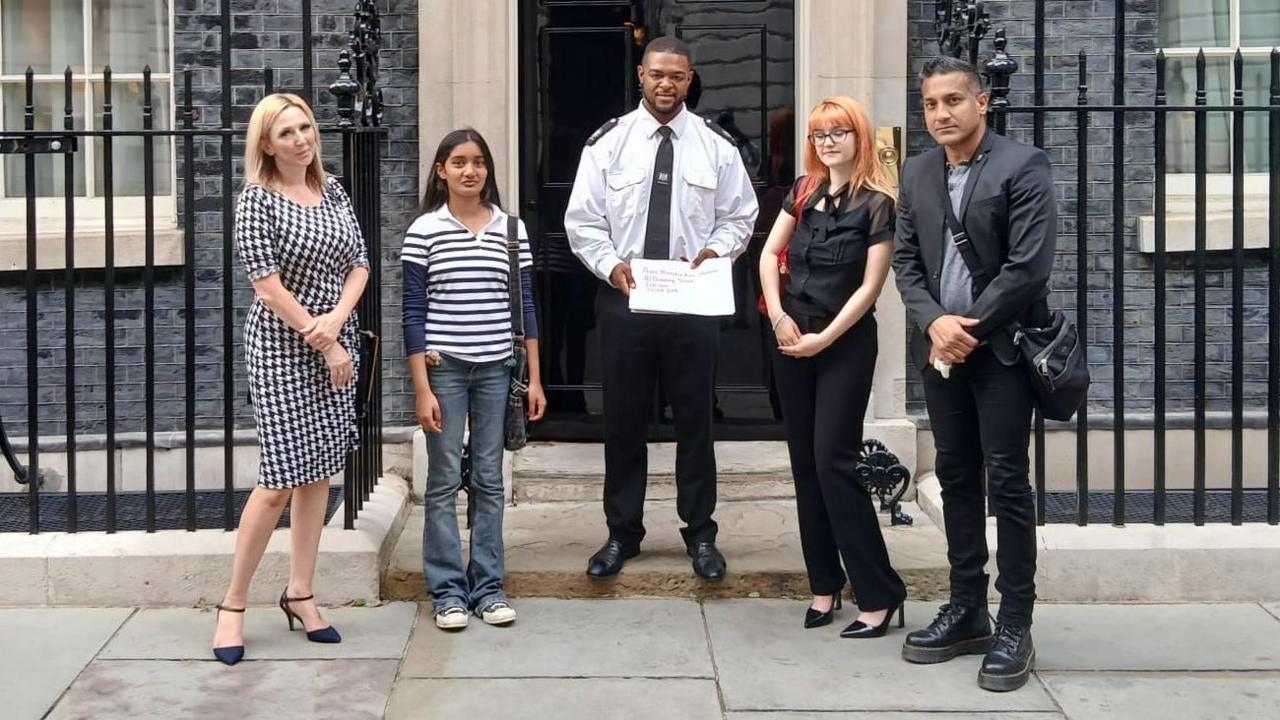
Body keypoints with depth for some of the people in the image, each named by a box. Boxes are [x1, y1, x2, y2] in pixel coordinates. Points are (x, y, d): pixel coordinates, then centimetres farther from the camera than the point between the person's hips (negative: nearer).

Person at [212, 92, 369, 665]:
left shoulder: (333, 192, 9)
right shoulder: (257, 200, -9)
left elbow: (359, 262, 7)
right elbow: (267, 282, -14)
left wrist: (336, 319, -11)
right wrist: (322, 342, -14)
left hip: (335, 342, 6)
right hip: (281, 348, -6)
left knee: (319, 471, 8)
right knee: (281, 478, -8)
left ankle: (300, 593, 17)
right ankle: (232, 604, 3)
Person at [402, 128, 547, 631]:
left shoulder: (511, 228, 5)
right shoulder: (424, 231, -3)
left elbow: (524, 305, 8)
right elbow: (413, 313, -3)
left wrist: (534, 378, 6)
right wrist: (422, 388, -7)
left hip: (495, 368, 2)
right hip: (443, 368, -2)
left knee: (489, 480, 8)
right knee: (445, 480, 3)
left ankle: (488, 586, 16)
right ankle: (448, 590, 11)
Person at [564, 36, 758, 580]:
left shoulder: (716, 146, 3)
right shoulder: (608, 142, 1)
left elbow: (739, 218, 7)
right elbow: (583, 220, 0)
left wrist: (715, 250, -12)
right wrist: (611, 265, -15)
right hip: (622, 299, 0)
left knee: (694, 420, 8)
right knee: (623, 422, 8)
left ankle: (700, 534, 20)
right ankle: (622, 533, 21)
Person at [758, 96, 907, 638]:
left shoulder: (876, 204, -9)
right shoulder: (804, 192, 8)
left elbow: (869, 286, -12)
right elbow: (768, 253, 9)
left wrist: (824, 338, -13)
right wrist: (778, 315, -3)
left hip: (845, 344, -6)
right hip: (791, 340, 6)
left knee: (834, 462, -10)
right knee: (805, 463, 8)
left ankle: (879, 595, -3)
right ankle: (824, 583, 17)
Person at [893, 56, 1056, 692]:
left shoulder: (1022, 166, -9)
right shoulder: (917, 173, 11)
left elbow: (1029, 266, -15)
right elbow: (905, 260, 9)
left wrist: (970, 330, -13)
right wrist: (934, 322, -8)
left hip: (1000, 347, -6)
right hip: (940, 347, 6)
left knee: (1007, 484, -3)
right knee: (956, 478, 11)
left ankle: (1014, 627, 4)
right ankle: (966, 612, 20)